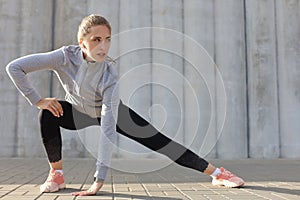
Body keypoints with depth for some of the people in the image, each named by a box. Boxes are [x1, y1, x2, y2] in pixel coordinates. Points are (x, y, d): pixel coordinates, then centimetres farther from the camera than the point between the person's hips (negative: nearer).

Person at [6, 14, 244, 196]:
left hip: (113, 112, -2)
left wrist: (99, 180, -44)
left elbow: (108, 128, -41)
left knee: (159, 141, -10)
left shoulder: (109, 74, -37)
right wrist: (37, 100, -28)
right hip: (79, 112, 2)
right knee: (48, 115, -30)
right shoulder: (65, 57, -33)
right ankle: (56, 175, -8)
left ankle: (216, 172, 1)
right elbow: (14, 67, -24)